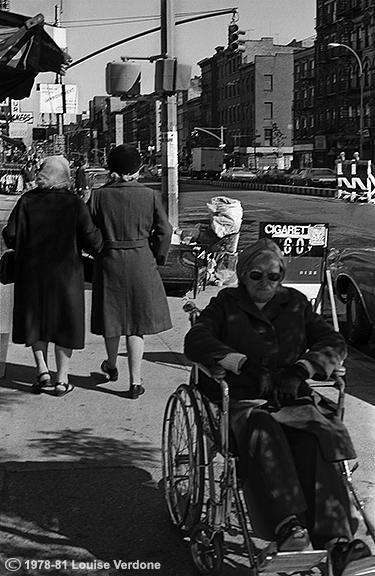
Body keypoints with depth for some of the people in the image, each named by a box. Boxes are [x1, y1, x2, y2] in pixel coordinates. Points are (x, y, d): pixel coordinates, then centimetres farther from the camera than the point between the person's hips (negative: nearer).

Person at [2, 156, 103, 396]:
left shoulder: (27, 201, -6)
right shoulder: (75, 204, -10)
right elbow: (92, 241, -12)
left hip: (31, 271, 1)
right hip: (66, 271, -1)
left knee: (35, 320, 18)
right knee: (65, 322, 10)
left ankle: (43, 370, 6)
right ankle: (62, 380, 13)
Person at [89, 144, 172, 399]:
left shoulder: (100, 195, -8)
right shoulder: (150, 195, -7)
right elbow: (164, 231, -3)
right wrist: (158, 259, 10)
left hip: (109, 261, 1)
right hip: (141, 262, 0)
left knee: (113, 315, 18)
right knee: (137, 322, 6)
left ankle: (112, 366, 40)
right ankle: (135, 381, 5)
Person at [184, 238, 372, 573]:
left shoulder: (295, 304, 22)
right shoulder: (226, 304, 16)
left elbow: (333, 343, 13)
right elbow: (195, 340, -1)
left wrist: (301, 370, -8)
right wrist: (242, 363, -18)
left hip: (292, 397, 2)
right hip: (242, 400, -2)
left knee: (315, 438, -31)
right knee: (264, 434, -37)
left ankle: (336, 538, -42)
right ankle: (288, 529, -49)